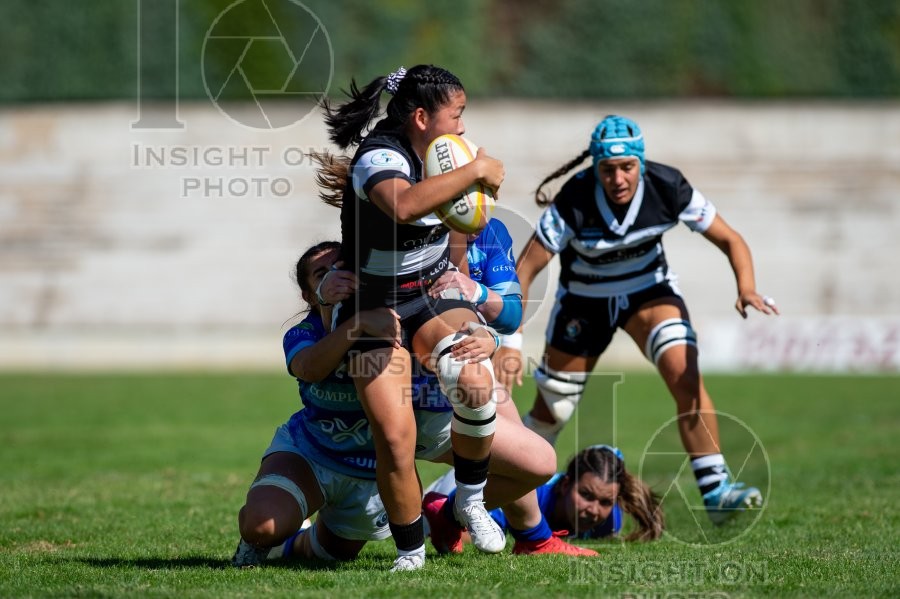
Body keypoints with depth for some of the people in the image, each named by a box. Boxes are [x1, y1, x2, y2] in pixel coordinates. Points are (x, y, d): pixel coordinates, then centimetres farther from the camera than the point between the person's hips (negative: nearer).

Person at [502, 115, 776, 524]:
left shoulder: (667, 188, -26)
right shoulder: (574, 202, -32)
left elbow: (729, 239, -17)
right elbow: (526, 268, -26)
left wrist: (746, 287, -36)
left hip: (649, 289, 1)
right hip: (584, 300, -1)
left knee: (685, 375, -23)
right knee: (553, 408, 5)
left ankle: (714, 489, -23)